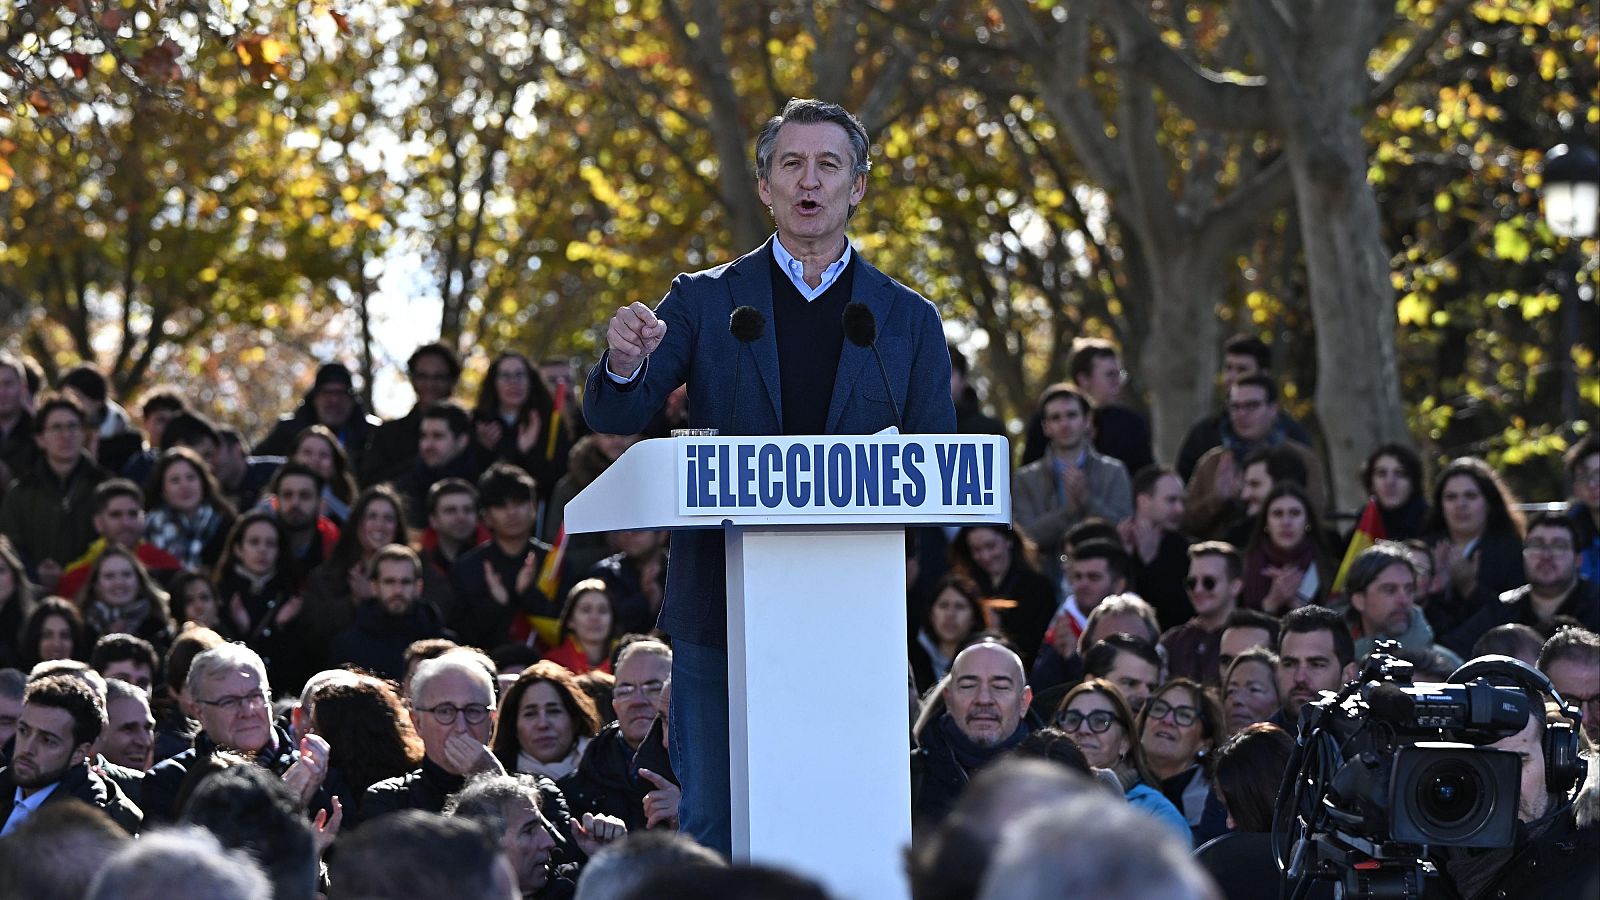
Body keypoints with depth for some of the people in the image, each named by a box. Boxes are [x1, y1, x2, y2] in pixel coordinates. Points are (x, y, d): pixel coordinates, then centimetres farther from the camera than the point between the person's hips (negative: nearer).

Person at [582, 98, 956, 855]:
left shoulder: (908, 320, 10)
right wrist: (623, 364, -21)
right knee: (716, 827, 0)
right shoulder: (703, 302, 9)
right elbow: (615, 418, 2)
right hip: (723, 608, 0)